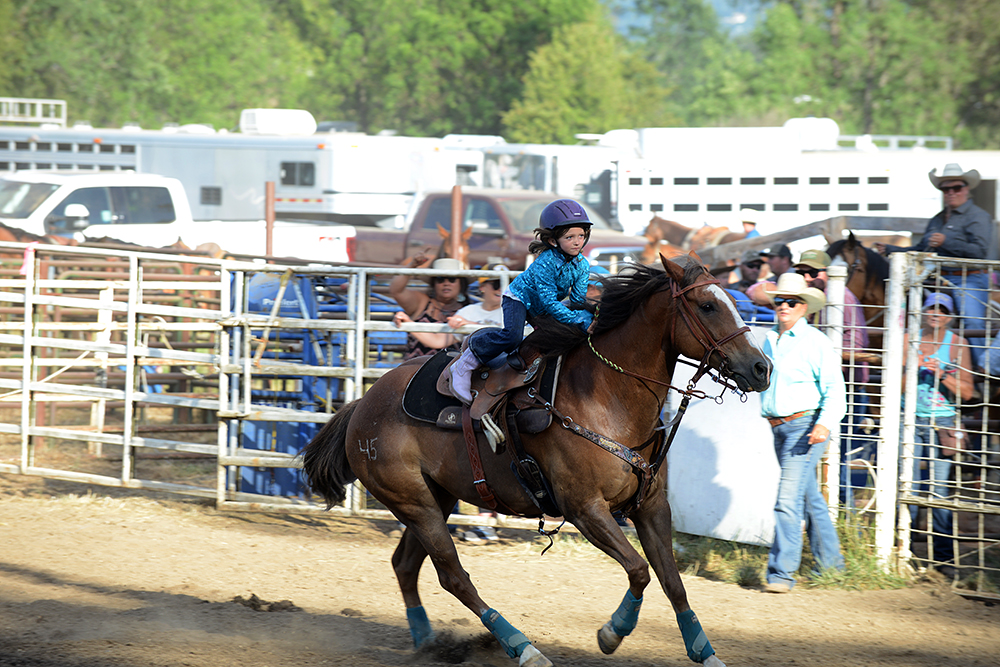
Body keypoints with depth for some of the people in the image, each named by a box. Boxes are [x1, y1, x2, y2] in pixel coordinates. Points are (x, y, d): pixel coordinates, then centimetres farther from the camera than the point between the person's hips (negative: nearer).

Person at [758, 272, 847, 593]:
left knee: (788, 500, -15)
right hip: (778, 428, 7)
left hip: (805, 425, -7)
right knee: (810, 498, 17)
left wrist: (825, 423, -26)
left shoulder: (815, 342, -8)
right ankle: (831, 564, 28)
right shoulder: (769, 342, 13)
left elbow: (834, 388, -14)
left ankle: (782, 572, -16)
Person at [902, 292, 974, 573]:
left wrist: (942, 375, -13)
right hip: (911, 422, 1)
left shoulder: (957, 345, 4)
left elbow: (967, 392, 1)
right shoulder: (909, 340, 6)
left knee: (939, 491, -4)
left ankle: (944, 557, 2)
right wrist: (914, 368, -13)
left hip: (943, 423, -1)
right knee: (908, 488, -4)